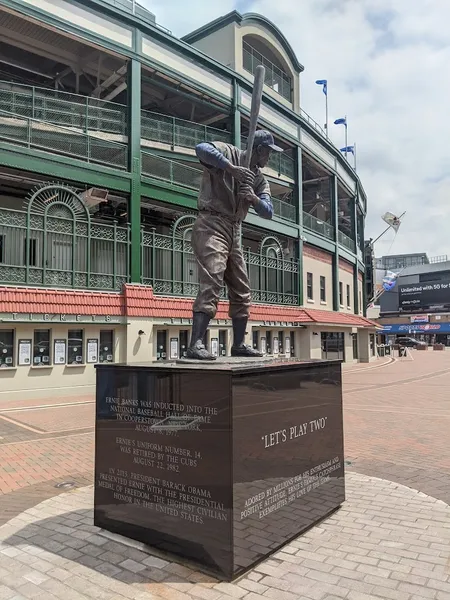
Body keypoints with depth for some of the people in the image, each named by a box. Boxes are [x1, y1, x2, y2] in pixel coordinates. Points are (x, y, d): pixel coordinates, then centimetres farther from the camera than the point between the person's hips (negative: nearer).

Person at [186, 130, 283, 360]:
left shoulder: (260, 179, 18)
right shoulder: (229, 153, -2)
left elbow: (268, 212, 6)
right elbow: (202, 148, -22)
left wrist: (254, 198, -15)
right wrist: (232, 168, -28)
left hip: (235, 232, 9)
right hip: (211, 224, -8)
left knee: (242, 291, 10)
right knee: (211, 284, -22)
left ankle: (239, 345, 21)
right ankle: (195, 345, -24)